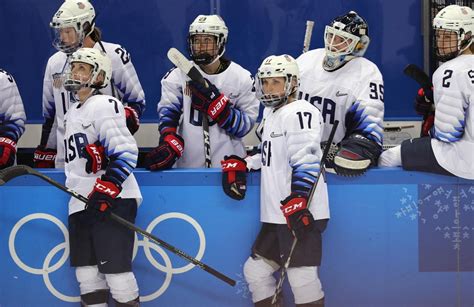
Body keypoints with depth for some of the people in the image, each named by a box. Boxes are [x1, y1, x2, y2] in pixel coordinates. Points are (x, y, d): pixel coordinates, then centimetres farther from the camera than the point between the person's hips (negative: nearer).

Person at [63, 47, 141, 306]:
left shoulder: (103, 105, -9)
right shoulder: (72, 113, 21)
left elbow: (125, 152, -18)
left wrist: (107, 187, -24)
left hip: (112, 200, -9)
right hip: (81, 203, 10)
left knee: (114, 266, -10)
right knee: (86, 269, 9)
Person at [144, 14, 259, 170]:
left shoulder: (241, 77, 0)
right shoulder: (178, 75, 3)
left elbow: (245, 125, -5)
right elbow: (168, 112, -8)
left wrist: (215, 103, -19)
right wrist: (169, 145, -26)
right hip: (187, 165, 1)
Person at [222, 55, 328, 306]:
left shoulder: (299, 112, -11)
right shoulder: (271, 114, 20)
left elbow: (305, 161, -20)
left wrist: (297, 201, -27)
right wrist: (242, 164, 17)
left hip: (300, 215, -10)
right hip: (276, 216, 10)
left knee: (301, 277, -12)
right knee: (255, 270, 14)